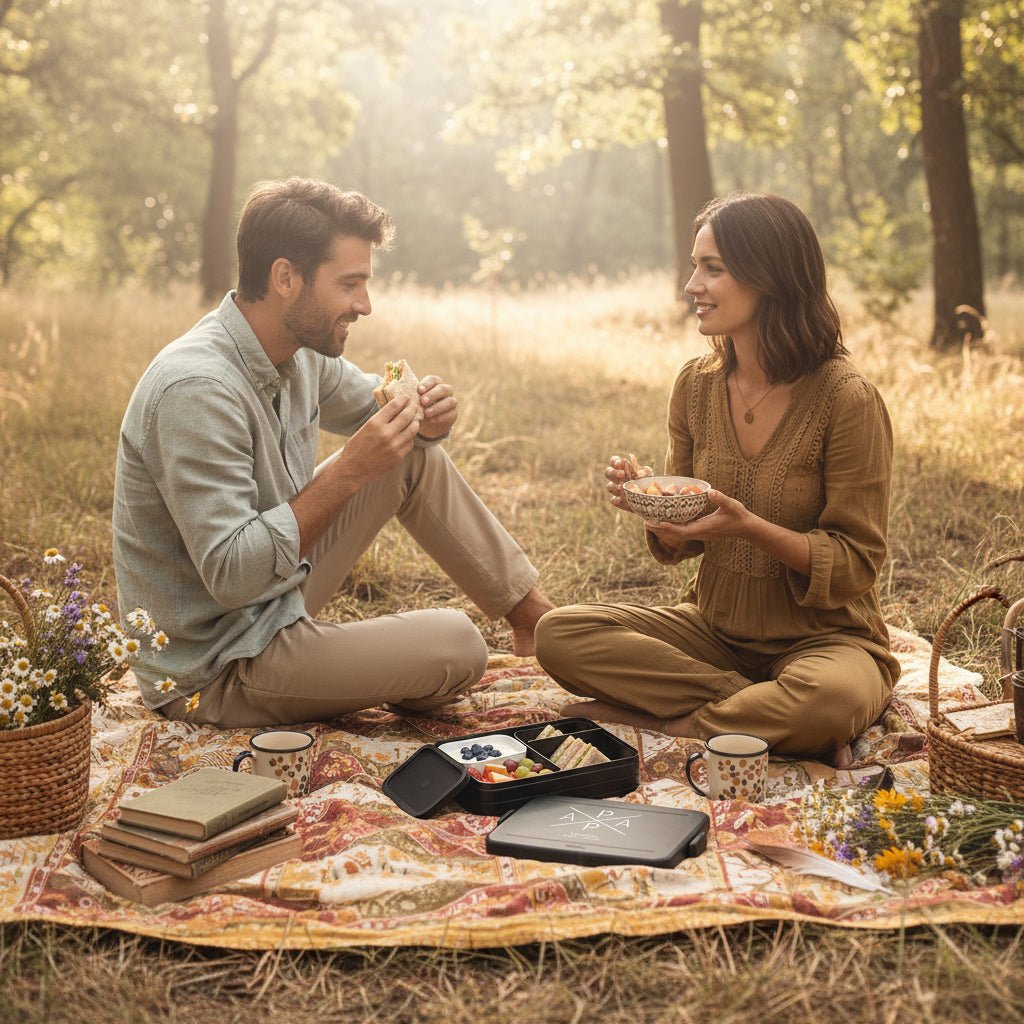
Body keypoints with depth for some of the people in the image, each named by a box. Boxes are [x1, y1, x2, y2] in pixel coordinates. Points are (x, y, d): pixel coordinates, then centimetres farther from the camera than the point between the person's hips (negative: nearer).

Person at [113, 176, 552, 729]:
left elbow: (372, 408, 17)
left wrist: (422, 416, -7)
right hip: (215, 670, -9)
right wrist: (350, 470, -32)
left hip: (275, 593, 9)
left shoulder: (302, 350, -2)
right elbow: (231, 574, -32)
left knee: (417, 457, 5)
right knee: (456, 646, -14)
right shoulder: (196, 389, -29)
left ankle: (531, 609, 17)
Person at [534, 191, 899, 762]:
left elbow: (856, 565, -14)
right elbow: (678, 545, 8)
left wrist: (749, 527, -28)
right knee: (559, 635, -14)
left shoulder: (847, 399, -16)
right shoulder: (697, 385, 0)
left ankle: (673, 721, -13)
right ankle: (762, 711, -14)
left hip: (825, 637, -6)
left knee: (832, 699, -40)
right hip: (716, 628, 6)